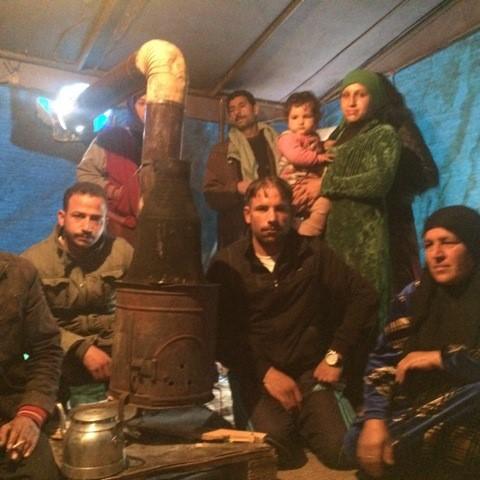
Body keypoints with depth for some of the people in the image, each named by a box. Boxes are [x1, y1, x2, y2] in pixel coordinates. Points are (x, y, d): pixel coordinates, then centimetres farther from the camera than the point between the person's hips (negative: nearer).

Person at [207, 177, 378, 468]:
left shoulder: (313, 253, 1)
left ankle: (301, 421, 15)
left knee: (340, 450, -16)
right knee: (274, 444, -25)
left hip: (310, 371, 2)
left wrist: (336, 355, -3)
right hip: (257, 375, -1)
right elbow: (219, 333, -6)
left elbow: (363, 296, 3)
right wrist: (265, 372, -15)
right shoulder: (227, 264, -3)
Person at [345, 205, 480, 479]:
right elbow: (383, 362, -2)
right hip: (419, 406, 4)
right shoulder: (415, 297, 1)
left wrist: (442, 358, -19)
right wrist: (375, 419, -16)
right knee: (364, 445, -20)